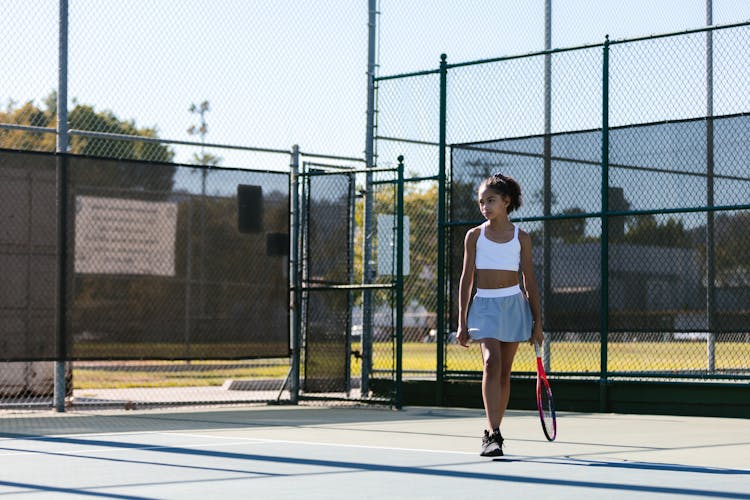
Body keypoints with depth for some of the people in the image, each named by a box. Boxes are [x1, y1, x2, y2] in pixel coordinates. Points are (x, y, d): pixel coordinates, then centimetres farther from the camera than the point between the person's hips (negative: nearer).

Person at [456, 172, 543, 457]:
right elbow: (466, 279, 5)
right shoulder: (474, 236, 5)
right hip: (484, 306, -1)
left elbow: (530, 282, 7)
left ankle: (491, 434, 15)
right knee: (491, 362, -20)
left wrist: (537, 322, 3)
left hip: (514, 304, 1)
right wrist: (461, 323, 0)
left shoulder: (521, 238, 4)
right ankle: (493, 434, -26)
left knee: (504, 372, 4)